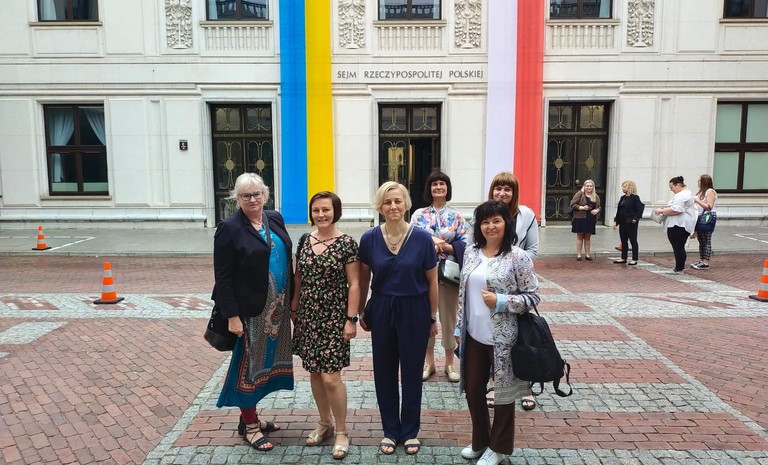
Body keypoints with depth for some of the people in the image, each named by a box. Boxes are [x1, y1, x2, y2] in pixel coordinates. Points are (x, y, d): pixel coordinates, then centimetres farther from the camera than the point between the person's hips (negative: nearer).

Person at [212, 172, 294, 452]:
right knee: (249, 364, 6)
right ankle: (249, 425, 22)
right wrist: (232, 316, -16)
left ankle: (251, 416, 33)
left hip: (277, 308, 6)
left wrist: (291, 301, 10)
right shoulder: (229, 228, -11)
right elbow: (222, 277, -12)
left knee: (265, 362, 16)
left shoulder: (275, 219, 6)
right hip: (250, 310, -6)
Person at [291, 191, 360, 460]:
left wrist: (351, 319, -13)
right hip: (308, 316, 5)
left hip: (334, 317, -5)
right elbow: (298, 278, 12)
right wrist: (293, 309, 13)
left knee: (330, 378, -5)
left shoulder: (346, 243, -11)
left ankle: (341, 432, 15)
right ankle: (325, 423, 33)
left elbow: (354, 284, -11)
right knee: (314, 373, 14)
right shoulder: (304, 241, 4)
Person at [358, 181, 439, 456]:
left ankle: (410, 431, 31)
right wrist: (361, 313, 9)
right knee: (384, 372, 12)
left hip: (414, 312, -1)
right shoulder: (369, 239, -7)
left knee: (412, 372, 12)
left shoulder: (422, 238, -11)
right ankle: (390, 430, 31)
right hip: (381, 311, 2)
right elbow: (363, 279, 5)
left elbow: (432, 282, -3)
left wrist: (433, 318, 1)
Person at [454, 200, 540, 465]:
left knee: (504, 391, 12)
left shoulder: (518, 257, -12)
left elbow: (533, 297, -10)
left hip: (503, 338, -5)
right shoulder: (471, 252, 4)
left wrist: (500, 301, -22)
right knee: (472, 390, 15)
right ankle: (480, 441, 38)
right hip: (474, 336, 5)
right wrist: (459, 327, 11)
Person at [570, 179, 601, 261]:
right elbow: (573, 205, -7)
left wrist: (596, 210, -6)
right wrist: (582, 207, -18)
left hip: (590, 220, 4)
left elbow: (599, 207, 17)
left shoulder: (596, 196, 10)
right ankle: (578, 254, 8)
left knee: (588, 237, 9)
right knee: (579, 237, 2)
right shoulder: (579, 194, -4)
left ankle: (587, 254, 17)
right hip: (580, 219, -4)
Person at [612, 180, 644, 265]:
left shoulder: (635, 197, -9)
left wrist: (636, 218, -20)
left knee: (633, 240, 1)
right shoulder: (623, 198, 12)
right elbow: (619, 210, 14)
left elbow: (640, 208, -14)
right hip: (622, 222, 7)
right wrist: (616, 221, 11)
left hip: (631, 223, -7)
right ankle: (623, 258, 19)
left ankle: (634, 259, 8)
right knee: (623, 241, 11)